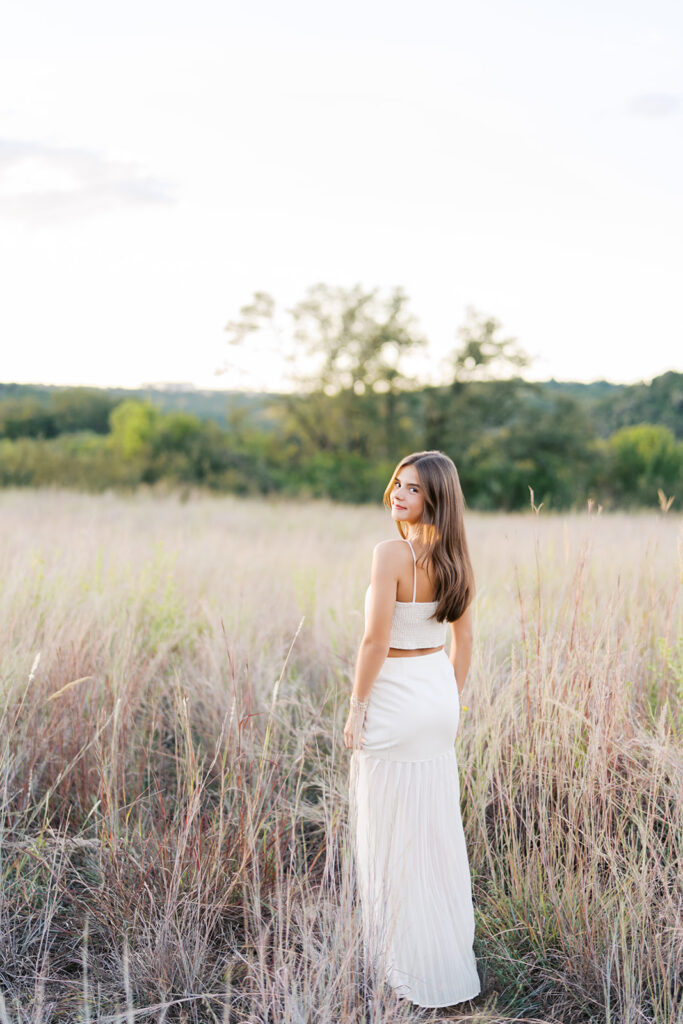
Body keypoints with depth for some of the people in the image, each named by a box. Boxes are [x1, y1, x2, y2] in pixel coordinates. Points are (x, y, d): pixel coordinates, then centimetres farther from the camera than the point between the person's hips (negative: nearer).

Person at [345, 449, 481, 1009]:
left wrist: (356, 707, -9)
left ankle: (410, 964, 19)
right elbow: (464, 640, 10)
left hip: (395, 702, -7)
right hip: (438, 699, 7)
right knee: (439, 829, 17)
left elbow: (376, 641, -20)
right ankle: (451, 951, 31)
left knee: (393, 834, 6)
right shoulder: (457, 557, 3)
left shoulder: (390, 553, -20)